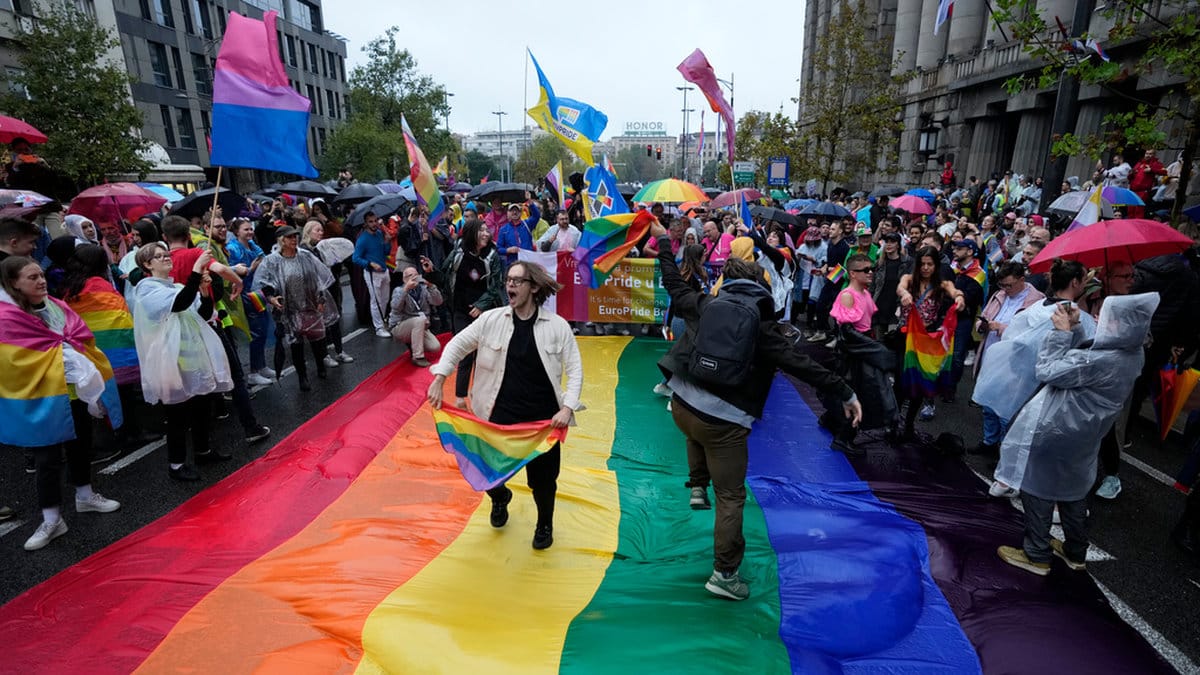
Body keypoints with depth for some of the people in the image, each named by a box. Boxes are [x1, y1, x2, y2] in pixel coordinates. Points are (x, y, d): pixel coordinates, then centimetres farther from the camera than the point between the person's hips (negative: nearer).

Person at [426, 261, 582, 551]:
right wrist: (439, 380, -6)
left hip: (543, 417, -1)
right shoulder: (491, 319, -4)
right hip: (501, 414, 1)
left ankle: (545, 524, 43)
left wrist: (568, 407, -16)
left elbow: (575, 369, -5)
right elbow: (458, 345, 4)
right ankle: (500, 498, 49)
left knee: (543, 478, 11)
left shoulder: (557, 325, -8)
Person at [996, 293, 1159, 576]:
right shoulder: (1131, 354, -3)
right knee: (1073, 491, 23)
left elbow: (1047, 372, -22)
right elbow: (1078, 360, 7)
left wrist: (1061, 332, -15)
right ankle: (1075, 552, 40)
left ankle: (1037, 556, 21)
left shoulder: (1100, 361, -31)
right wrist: (1073, 329, -5)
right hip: (1081, 436, 9)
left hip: (1053, 434, -9)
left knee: (1037, 491, 8)